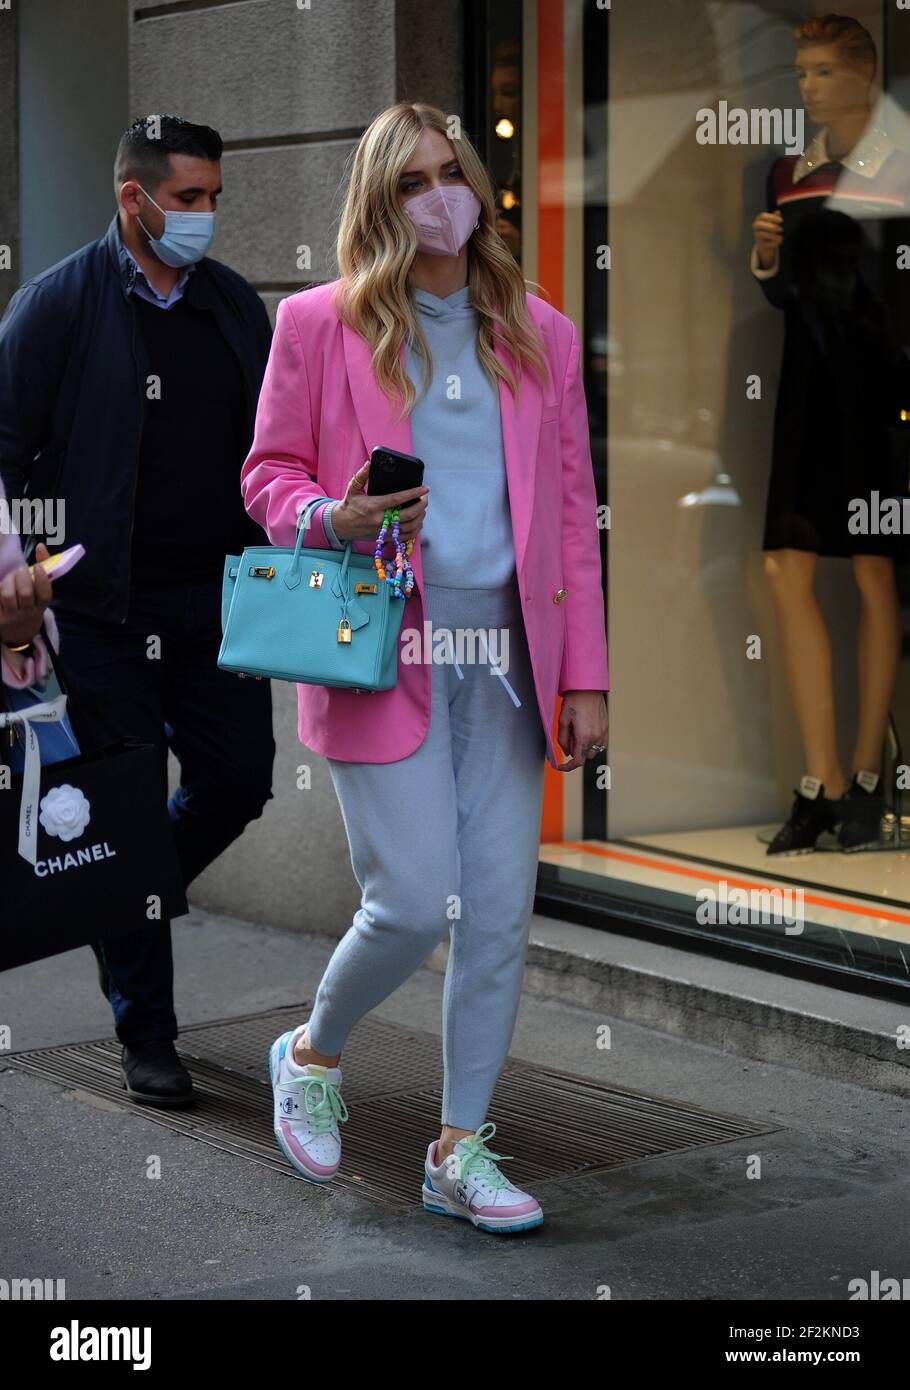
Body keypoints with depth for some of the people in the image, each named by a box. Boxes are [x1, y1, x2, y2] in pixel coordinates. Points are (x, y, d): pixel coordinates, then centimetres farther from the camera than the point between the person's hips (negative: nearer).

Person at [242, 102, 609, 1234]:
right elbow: (266, 472, 7)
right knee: (413, 905, -9)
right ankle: (310, 1055, 21)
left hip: (507, 652, 4)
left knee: (503, 910, 1)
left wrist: (585, 675, 6)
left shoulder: (541, 334, 12)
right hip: (383, 650, -4)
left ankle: (460, 1149, 14)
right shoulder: (319, 323, 2)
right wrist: (332, 520, -17)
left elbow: (572, 510, 11)